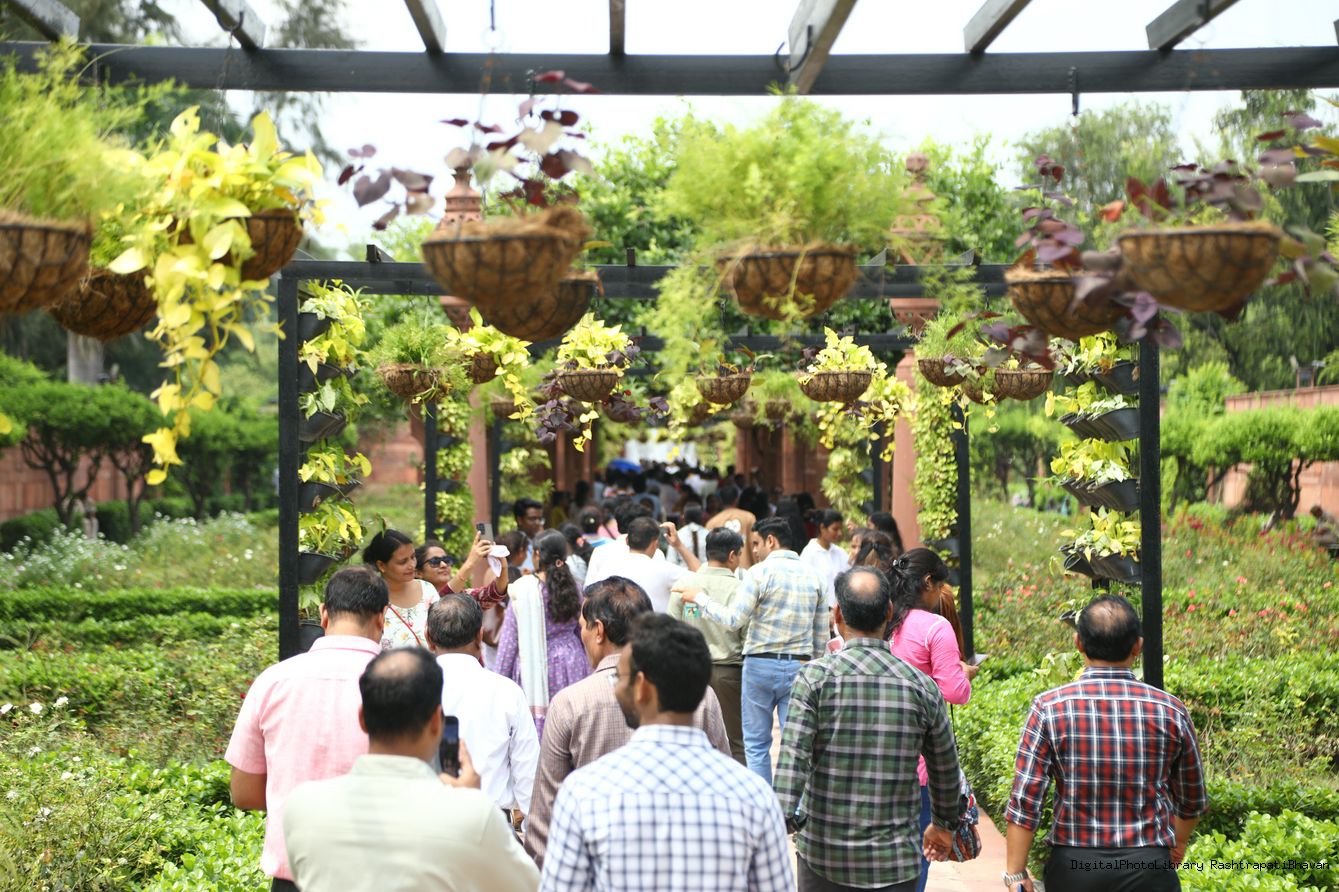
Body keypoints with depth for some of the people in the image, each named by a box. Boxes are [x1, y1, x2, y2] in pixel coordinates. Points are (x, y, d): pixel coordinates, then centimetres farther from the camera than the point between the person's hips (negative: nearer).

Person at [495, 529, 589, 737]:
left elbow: (510, 637, -3)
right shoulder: (573, 587, 3)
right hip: (570, 665, 4)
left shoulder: (523, 589, -8)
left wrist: (499, 677, 4)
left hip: (534, 667, -3)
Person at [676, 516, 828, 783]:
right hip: (798, 665, 4)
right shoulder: (813, 577, 8)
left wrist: (700, 598, -1)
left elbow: (733, 619, -12)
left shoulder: (760, 572, -8)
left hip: (761, 663, -4)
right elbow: (822, 636, 10)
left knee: (756, 744, 5)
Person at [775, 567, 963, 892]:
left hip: (823, 853, 0)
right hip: (895, 859, 0)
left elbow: (792, 758, -18)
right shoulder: (921, 685, -2)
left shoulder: (816, 676, -8)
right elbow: (945, 767, 11)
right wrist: (945, 824, 27)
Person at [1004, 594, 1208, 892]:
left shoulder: (1050, 708, -8)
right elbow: (1193, 801, 12)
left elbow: (1024, 802, -10)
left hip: (1073, 867, 0)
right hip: (1148, 868, 0)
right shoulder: (1170, 710, -2)